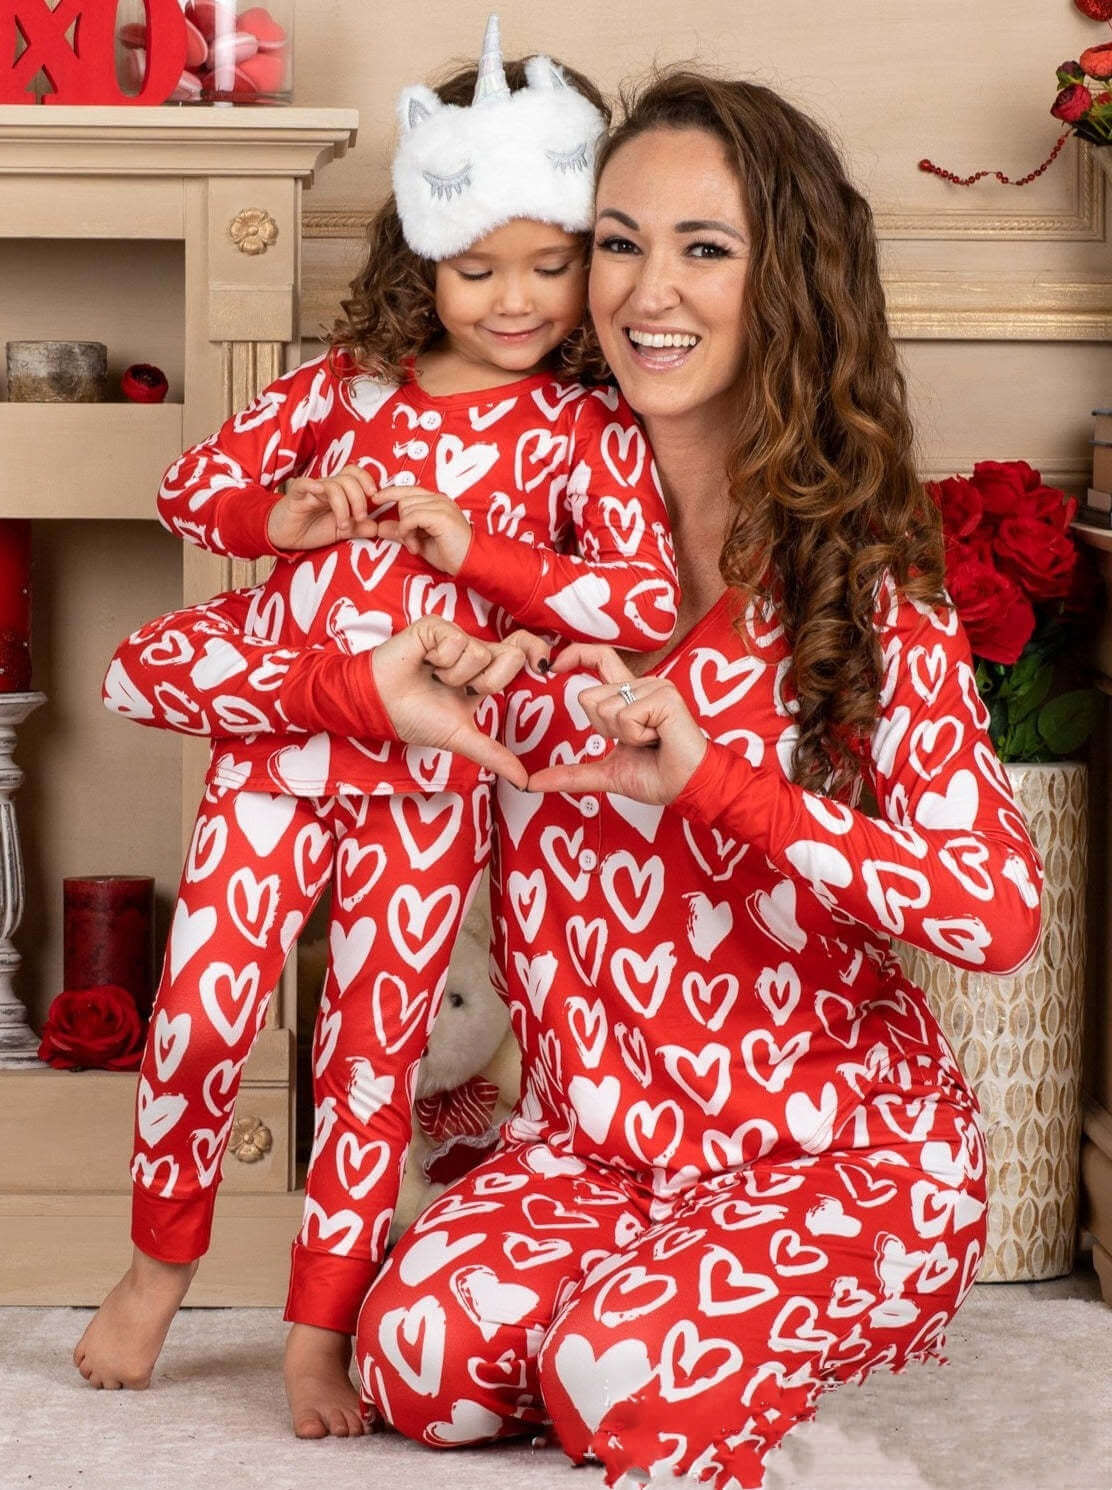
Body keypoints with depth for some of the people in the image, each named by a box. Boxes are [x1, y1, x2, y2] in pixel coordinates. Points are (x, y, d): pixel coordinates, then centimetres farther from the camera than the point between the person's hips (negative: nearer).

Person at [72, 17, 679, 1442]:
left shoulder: (591, 434, -2)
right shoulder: (347, 383, 4)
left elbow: (651, 603, -15)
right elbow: (192, 484, 8)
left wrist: (472, 545, -18)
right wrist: (280, 516, -12)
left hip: (428, 783, -1)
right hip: (273, 752, 2)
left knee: (371, 1057, 6)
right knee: (197, 1010, -2)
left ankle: (320, 1328, 20)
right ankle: (160, 1262, 24)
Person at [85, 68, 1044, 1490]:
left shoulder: (861, 578, -8)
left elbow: (1002, 913, -17)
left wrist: (718, 780, -29)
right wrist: (384, 692, -19)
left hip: (841, 1150, -3)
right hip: (592, 1133, 3)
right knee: (419, 1358, -22)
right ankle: (675, 1315, 8)